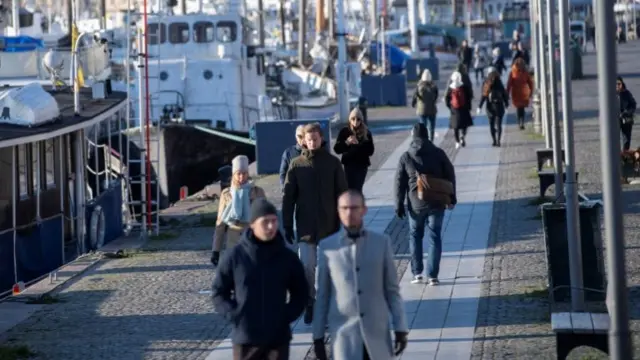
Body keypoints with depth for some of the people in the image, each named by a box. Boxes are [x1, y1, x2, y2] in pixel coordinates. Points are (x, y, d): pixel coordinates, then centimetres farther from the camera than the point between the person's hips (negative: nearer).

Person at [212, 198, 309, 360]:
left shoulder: (287, 257, 0)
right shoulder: (234, 256, -5)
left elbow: (300, 293, 11)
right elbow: (219, 293, 3)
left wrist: (287, 316, -4)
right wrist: (235, 316, -10)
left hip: (278, 337, 1)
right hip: (245, 337, -1)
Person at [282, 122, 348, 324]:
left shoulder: (333, 163, -1)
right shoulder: (297, 164, 0)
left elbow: (342, 194, 1)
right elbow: (288, 197, 1)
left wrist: (343, 222, -3)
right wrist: (287, 226, -3)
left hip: (328, 226, 0)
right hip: (305, 226, 0)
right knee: (307, 266, -5)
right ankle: (310, 303, 10)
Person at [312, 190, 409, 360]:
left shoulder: (382, 243, 0)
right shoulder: (327, 247, 0)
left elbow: (392, 289, 4)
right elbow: (322, 295, 5)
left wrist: (400, 328, -1)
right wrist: (318, 335, 5)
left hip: (377, 333, 1)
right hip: (344, 334, -1)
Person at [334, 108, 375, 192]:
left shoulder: (366, 133, 3)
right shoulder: (344, 131, -1)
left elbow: (370, 151, -1)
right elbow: (337, 149, -4)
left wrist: (359, 144, -15)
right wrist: (347, 142, -20)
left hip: (362, 165, 2)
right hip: (349, 164, -2)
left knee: (358, 189, 1)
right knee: (351, 189, -10)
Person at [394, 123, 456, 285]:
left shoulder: (406, 157, -3)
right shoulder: (438, 153, -1)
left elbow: (400, 182, -2)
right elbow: (450, 176, 3)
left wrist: (399, 205, 5)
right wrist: (452, 197, 14)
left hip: (416, 204, 0)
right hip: (437, 203, 0)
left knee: (415, 236, 15)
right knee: (434, 238, 6)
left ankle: (417, 273, 9)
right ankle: (432, 275, 2)